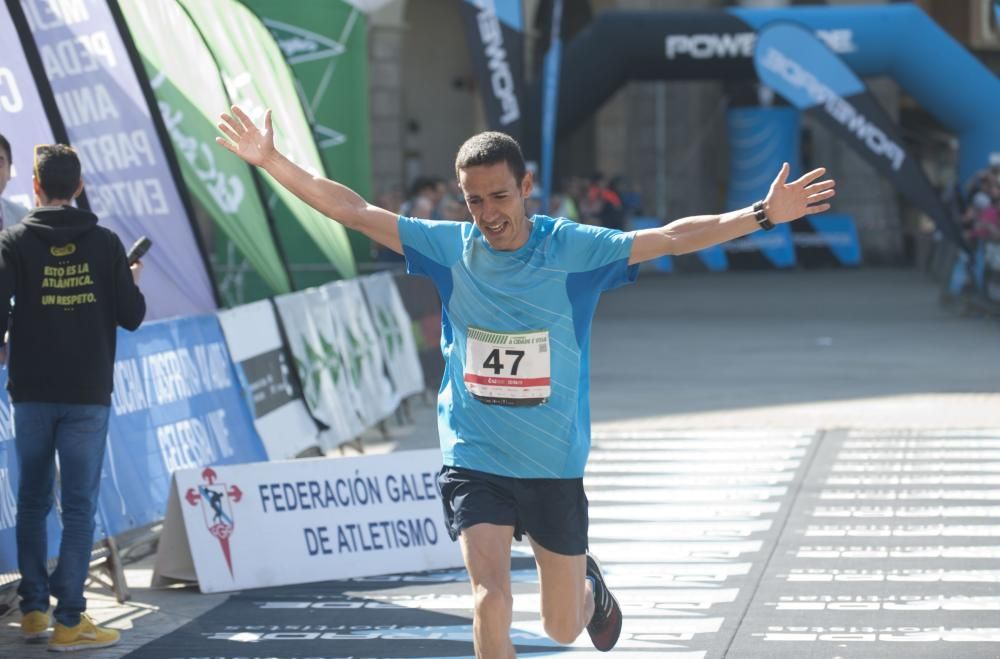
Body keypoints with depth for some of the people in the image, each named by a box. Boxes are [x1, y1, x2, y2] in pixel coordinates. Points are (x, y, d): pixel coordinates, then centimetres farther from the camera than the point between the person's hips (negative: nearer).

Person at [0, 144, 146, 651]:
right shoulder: (105, 244, 0)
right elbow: (132, 316, 0)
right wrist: (132, 280, 20)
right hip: (88, 394, -1)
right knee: (79, 507, 0)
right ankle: (69, 620, -4)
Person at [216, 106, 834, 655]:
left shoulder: (575, 249, -9)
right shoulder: (449, 247, -5)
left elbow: (673, 238, -12)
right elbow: (353, 209, -2)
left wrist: (763, 215, -21)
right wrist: (271, 160, -7)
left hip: (556, 468, 0)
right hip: (474, 462, 0)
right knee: (492, 601, -19)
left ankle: (589, 581, 50)